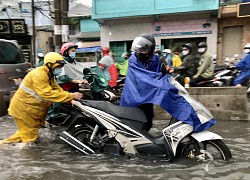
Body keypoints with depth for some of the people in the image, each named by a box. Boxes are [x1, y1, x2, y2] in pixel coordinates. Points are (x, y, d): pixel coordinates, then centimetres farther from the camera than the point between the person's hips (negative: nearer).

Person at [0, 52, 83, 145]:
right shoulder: (39, 75, -26)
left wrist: (71, 99, -12)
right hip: (23, 108, -10)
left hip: (33, 108, 10)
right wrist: (71, 96, -34)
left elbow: (57, 89, 4)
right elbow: (47, 94, -35)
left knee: (32, 132, 20)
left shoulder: (49, 75, 6)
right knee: (29, 137, -2)